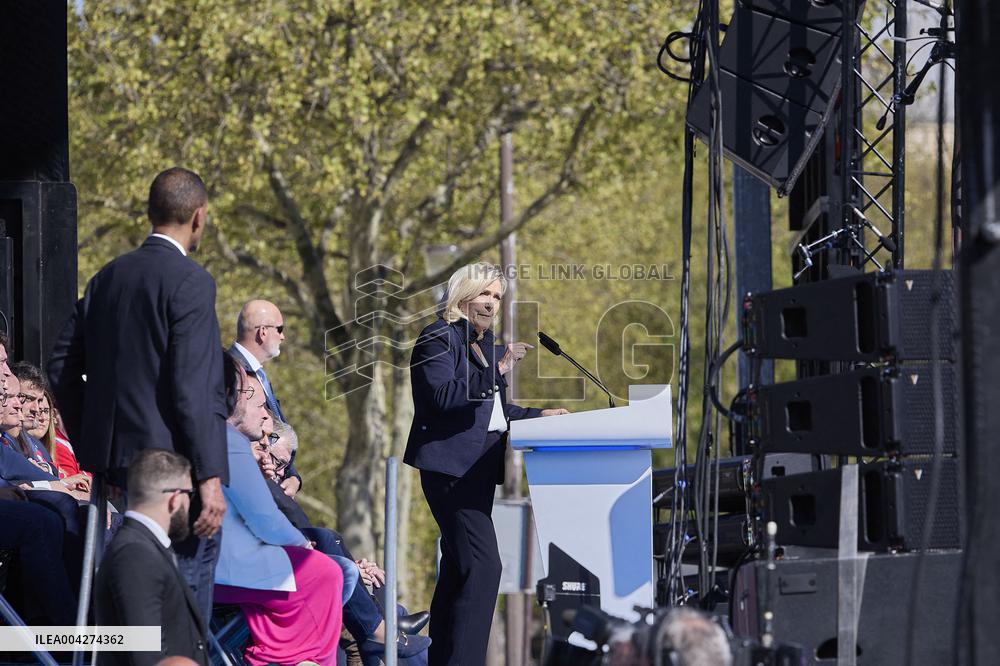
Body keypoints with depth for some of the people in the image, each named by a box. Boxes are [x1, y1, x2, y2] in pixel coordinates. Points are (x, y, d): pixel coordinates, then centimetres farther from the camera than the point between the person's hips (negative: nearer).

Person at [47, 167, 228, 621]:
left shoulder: (108, 277, 12)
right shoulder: (189, 281, -12)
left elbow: (62, 366, 14)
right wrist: (209, 478, -17)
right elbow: (192, 387, -18)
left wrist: (92, 449, 19)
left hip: (115, 460, 8)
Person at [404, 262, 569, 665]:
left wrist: (537, 416, 12)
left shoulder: (486, 344, 20)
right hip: (451, 464, -10)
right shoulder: (439, 339, -6)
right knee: (483, 566, -18)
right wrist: (496, 370, -24)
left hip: (479, 466, 10)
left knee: (459, 568, 12)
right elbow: (444, 397, -20)